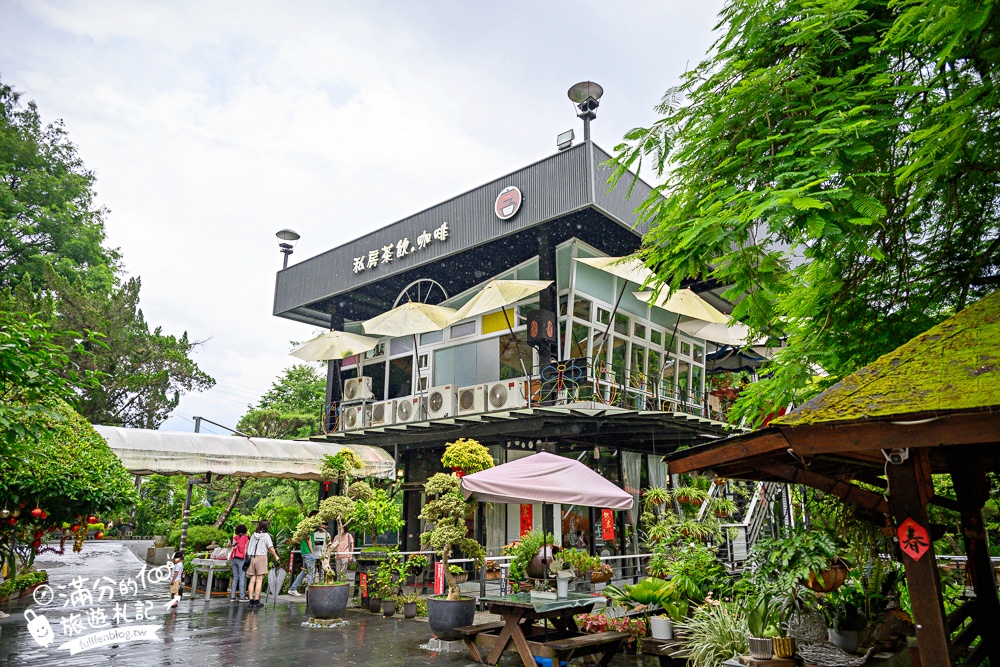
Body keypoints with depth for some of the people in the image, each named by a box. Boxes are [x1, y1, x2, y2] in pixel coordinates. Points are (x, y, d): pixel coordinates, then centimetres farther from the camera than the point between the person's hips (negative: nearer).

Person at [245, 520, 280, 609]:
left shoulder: (253, 535, 12)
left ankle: (251, 601, 4)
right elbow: (271, 549, -5)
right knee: (259, 580, -4)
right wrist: (276, 556, 9)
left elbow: (248, 547, 10)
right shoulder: (266, 536, -3)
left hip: (251, 557, 5)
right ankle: (256, 601, -6)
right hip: (261, 557, -5)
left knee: (252, 580, 5)